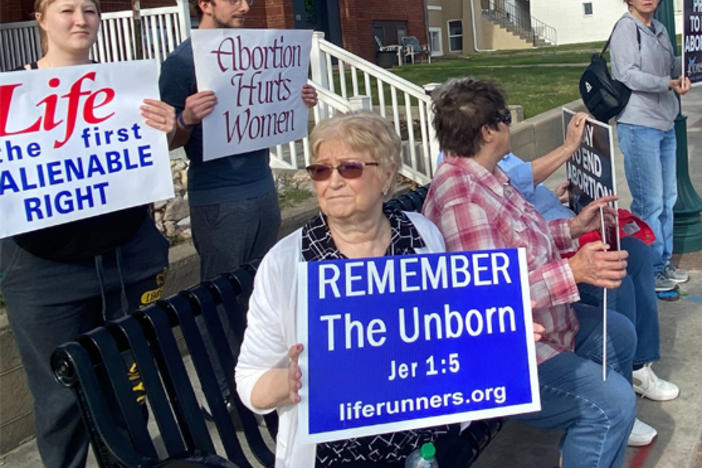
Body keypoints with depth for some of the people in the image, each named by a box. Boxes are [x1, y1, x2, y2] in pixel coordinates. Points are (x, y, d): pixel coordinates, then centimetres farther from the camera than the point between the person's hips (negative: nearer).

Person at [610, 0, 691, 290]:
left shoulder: (659, 29, 15)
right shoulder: (626, 28, -9)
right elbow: (629, 75, -18)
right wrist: (669, 83, -27)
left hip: (665, 125, 9)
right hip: (639, 127, -8)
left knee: (667, 198, 14)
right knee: (649, 202, -4)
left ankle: (663, 262, 26)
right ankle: (650, 269, 8)